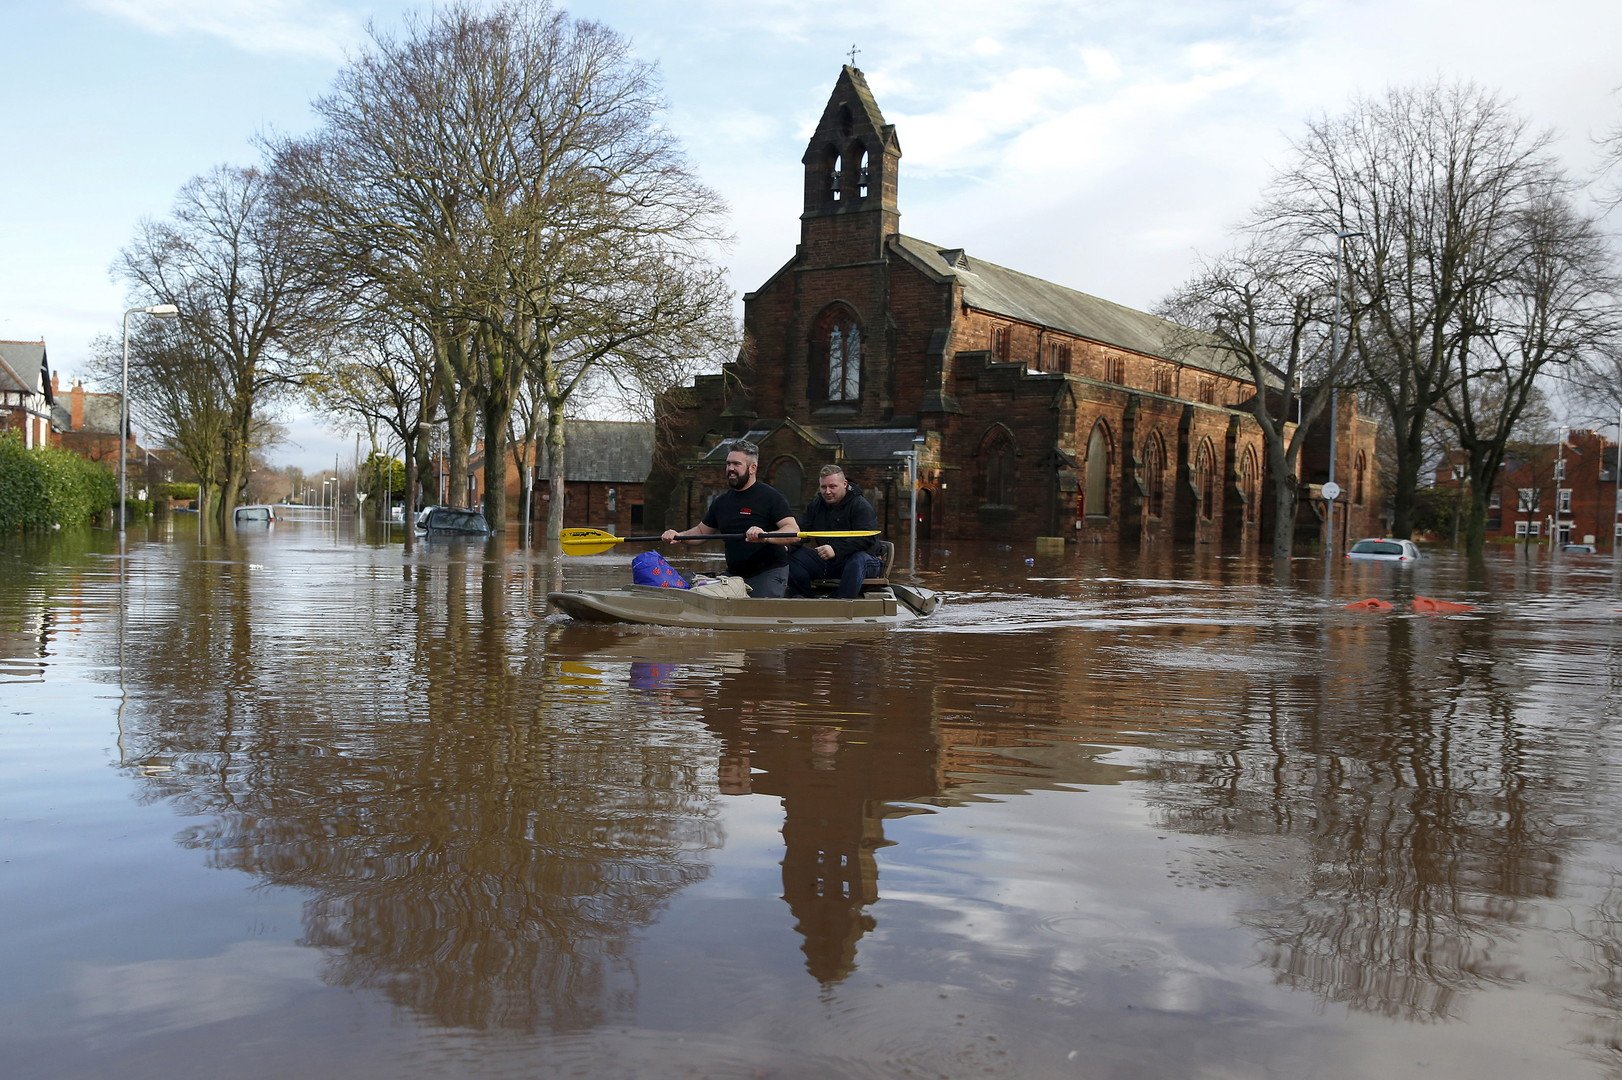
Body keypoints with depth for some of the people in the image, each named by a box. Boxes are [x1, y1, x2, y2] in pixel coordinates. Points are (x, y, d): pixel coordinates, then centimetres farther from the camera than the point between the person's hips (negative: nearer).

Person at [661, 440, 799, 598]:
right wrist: (678, 536, 4)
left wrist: (765, 536, -37)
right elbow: (702, 531, 25)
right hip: (733, 574, 7)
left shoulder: (770, 496, -8)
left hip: (769, 574, -7)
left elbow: (794, 533, -19)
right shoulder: (722, 501, 14)